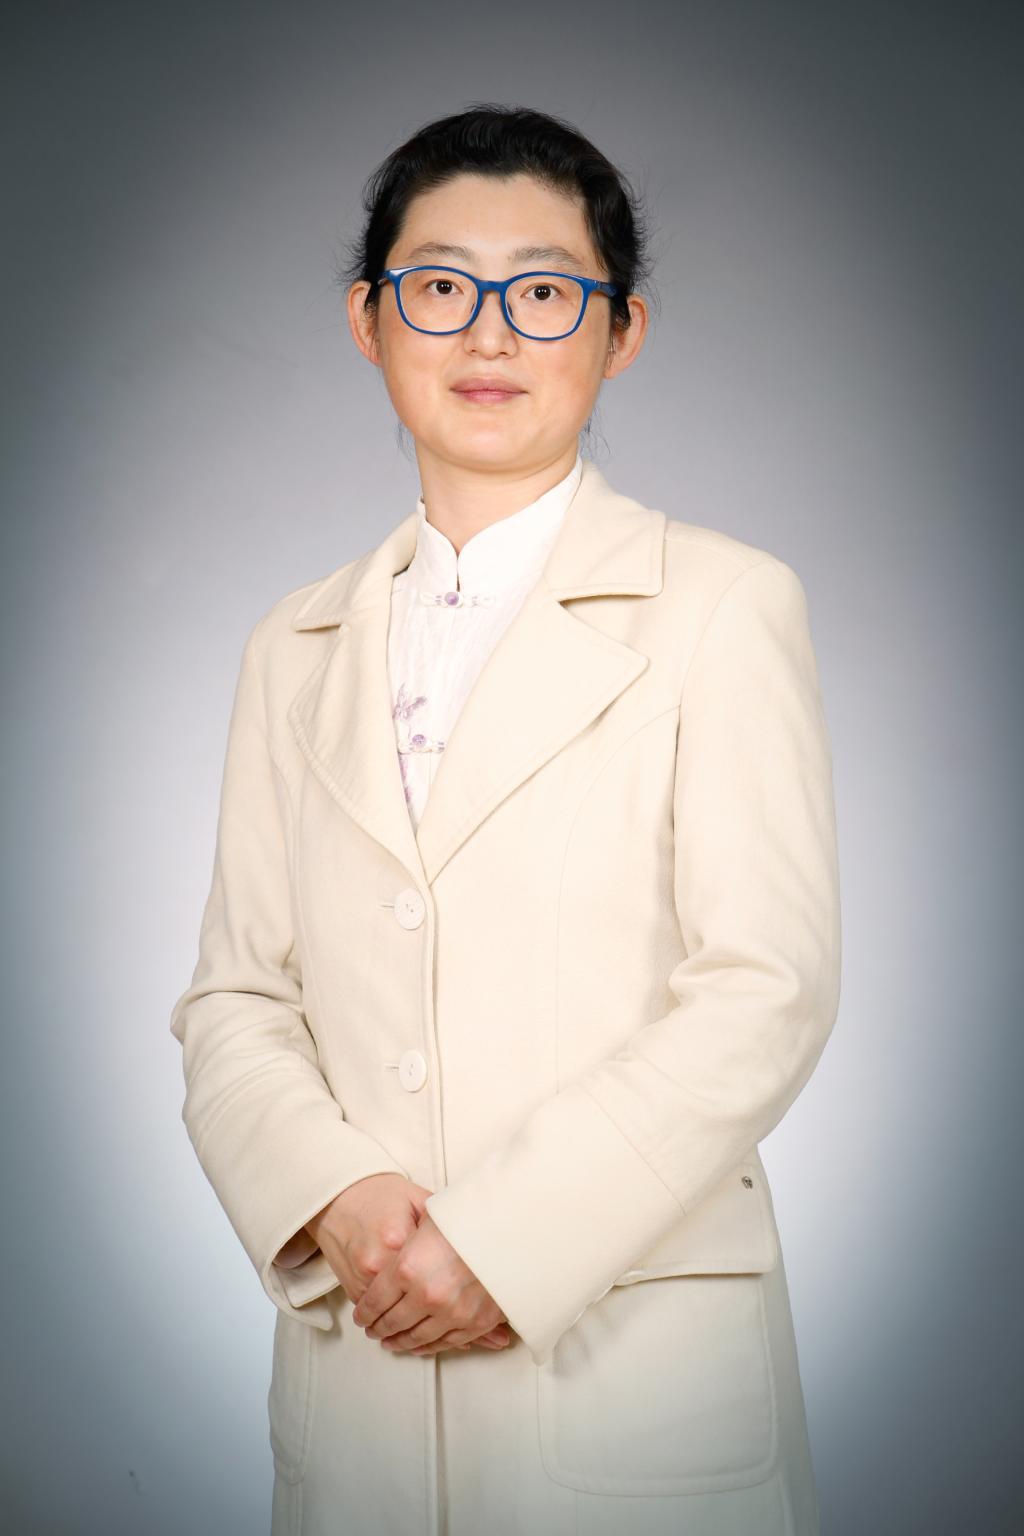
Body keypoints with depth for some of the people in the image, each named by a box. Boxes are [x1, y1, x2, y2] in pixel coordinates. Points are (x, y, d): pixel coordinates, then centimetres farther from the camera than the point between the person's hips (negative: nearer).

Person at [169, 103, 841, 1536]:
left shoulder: (724, 604, -3)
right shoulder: (296, 648, 10)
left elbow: (766, 990, -9)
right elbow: (235, 998, 7)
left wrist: (503, 1242, -14)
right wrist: (335, 1200, -11)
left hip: (637, 1362, -3)